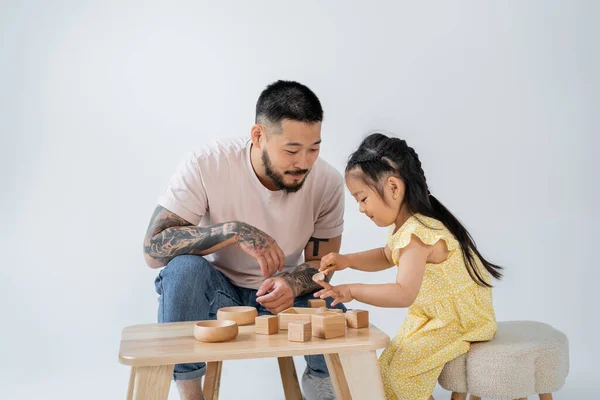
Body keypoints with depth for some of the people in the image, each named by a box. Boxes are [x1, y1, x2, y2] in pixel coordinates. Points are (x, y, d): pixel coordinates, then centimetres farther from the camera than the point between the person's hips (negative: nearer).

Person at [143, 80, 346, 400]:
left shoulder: (328, 182, -16)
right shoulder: (205, 165, -23)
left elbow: (322, 263, -6)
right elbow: (153, 248, -25)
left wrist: (292, 284, -30)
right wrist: (234, 231, -38)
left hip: (279, 294, 2)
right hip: (216, 293, -1)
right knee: (184, 268, -34)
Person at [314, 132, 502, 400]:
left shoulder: (415, 235, -32)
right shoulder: (403, 226, 0)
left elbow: (404, 294, -42)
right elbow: (387, 257, 18)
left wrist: (352, 291, -39)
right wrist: (347, 260, 3)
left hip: (461, 320, -10)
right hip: (434, 315, 10)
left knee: (399, 370, -17)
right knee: (387, 366, 12)